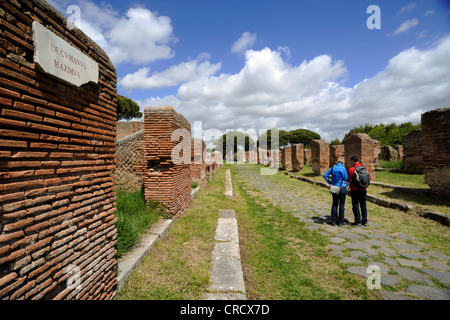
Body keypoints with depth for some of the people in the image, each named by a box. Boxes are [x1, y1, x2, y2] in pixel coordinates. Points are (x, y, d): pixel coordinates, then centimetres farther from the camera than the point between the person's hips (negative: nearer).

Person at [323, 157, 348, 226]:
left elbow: (325, 175, 2)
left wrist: (329, 182, 7)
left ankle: (333, 221, 14)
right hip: (342, 187, -4)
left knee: (334, 204, 11)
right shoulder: (343, 168, -11)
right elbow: (346, 178, -6)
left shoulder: (333, 168, 2)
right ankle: (341, 222, 11)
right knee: (342, 205, 5)